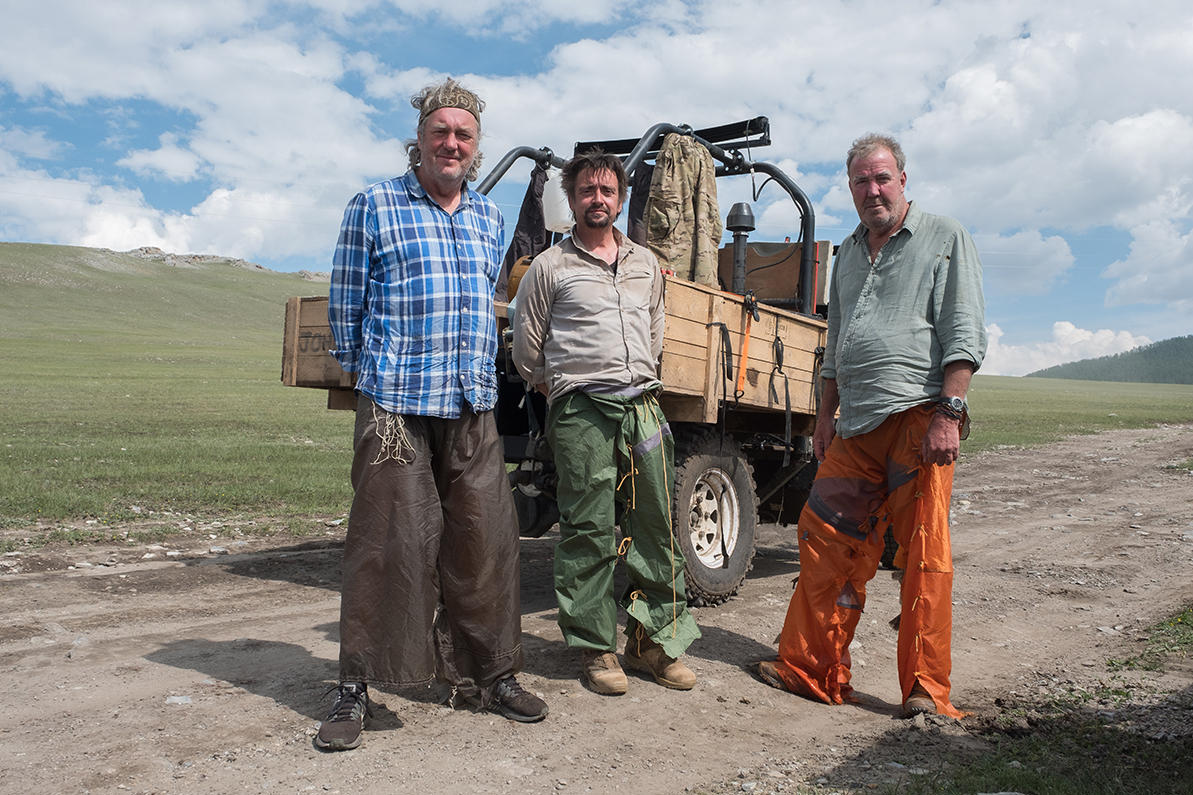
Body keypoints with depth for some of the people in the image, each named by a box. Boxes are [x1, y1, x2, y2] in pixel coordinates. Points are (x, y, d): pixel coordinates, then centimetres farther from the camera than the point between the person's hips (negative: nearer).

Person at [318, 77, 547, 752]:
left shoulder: (490, 217, 17)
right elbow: (347, 300, 7)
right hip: (395, 402, -4)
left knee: (485, 538, 4)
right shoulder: (375, 206, 4)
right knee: (387, 540, -4)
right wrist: (362, 369, 10)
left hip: (473, 406, 4)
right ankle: (356, 688, 9)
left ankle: (487, 675, 19)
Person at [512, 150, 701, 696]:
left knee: (658, 524, 4)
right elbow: (526, 348, 8)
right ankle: (596, 648, 9)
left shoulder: (646, 264, 18)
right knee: (589, 532, -2)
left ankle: (654, 640, 16)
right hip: (581, 411, -4)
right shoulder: (549, 267, 5)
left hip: (643, 406, 4)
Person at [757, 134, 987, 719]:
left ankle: (926, 689, 6)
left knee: (924, 554, -4)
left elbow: (965, 335, -5)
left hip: (918, 418, -6)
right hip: (856, 427, 6)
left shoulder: (945, 238, 4)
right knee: (826, 544, 4)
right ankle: (810, 669, 15)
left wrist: (948, 412, -15)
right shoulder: (849, 253, 22)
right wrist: (826, 415, 20)